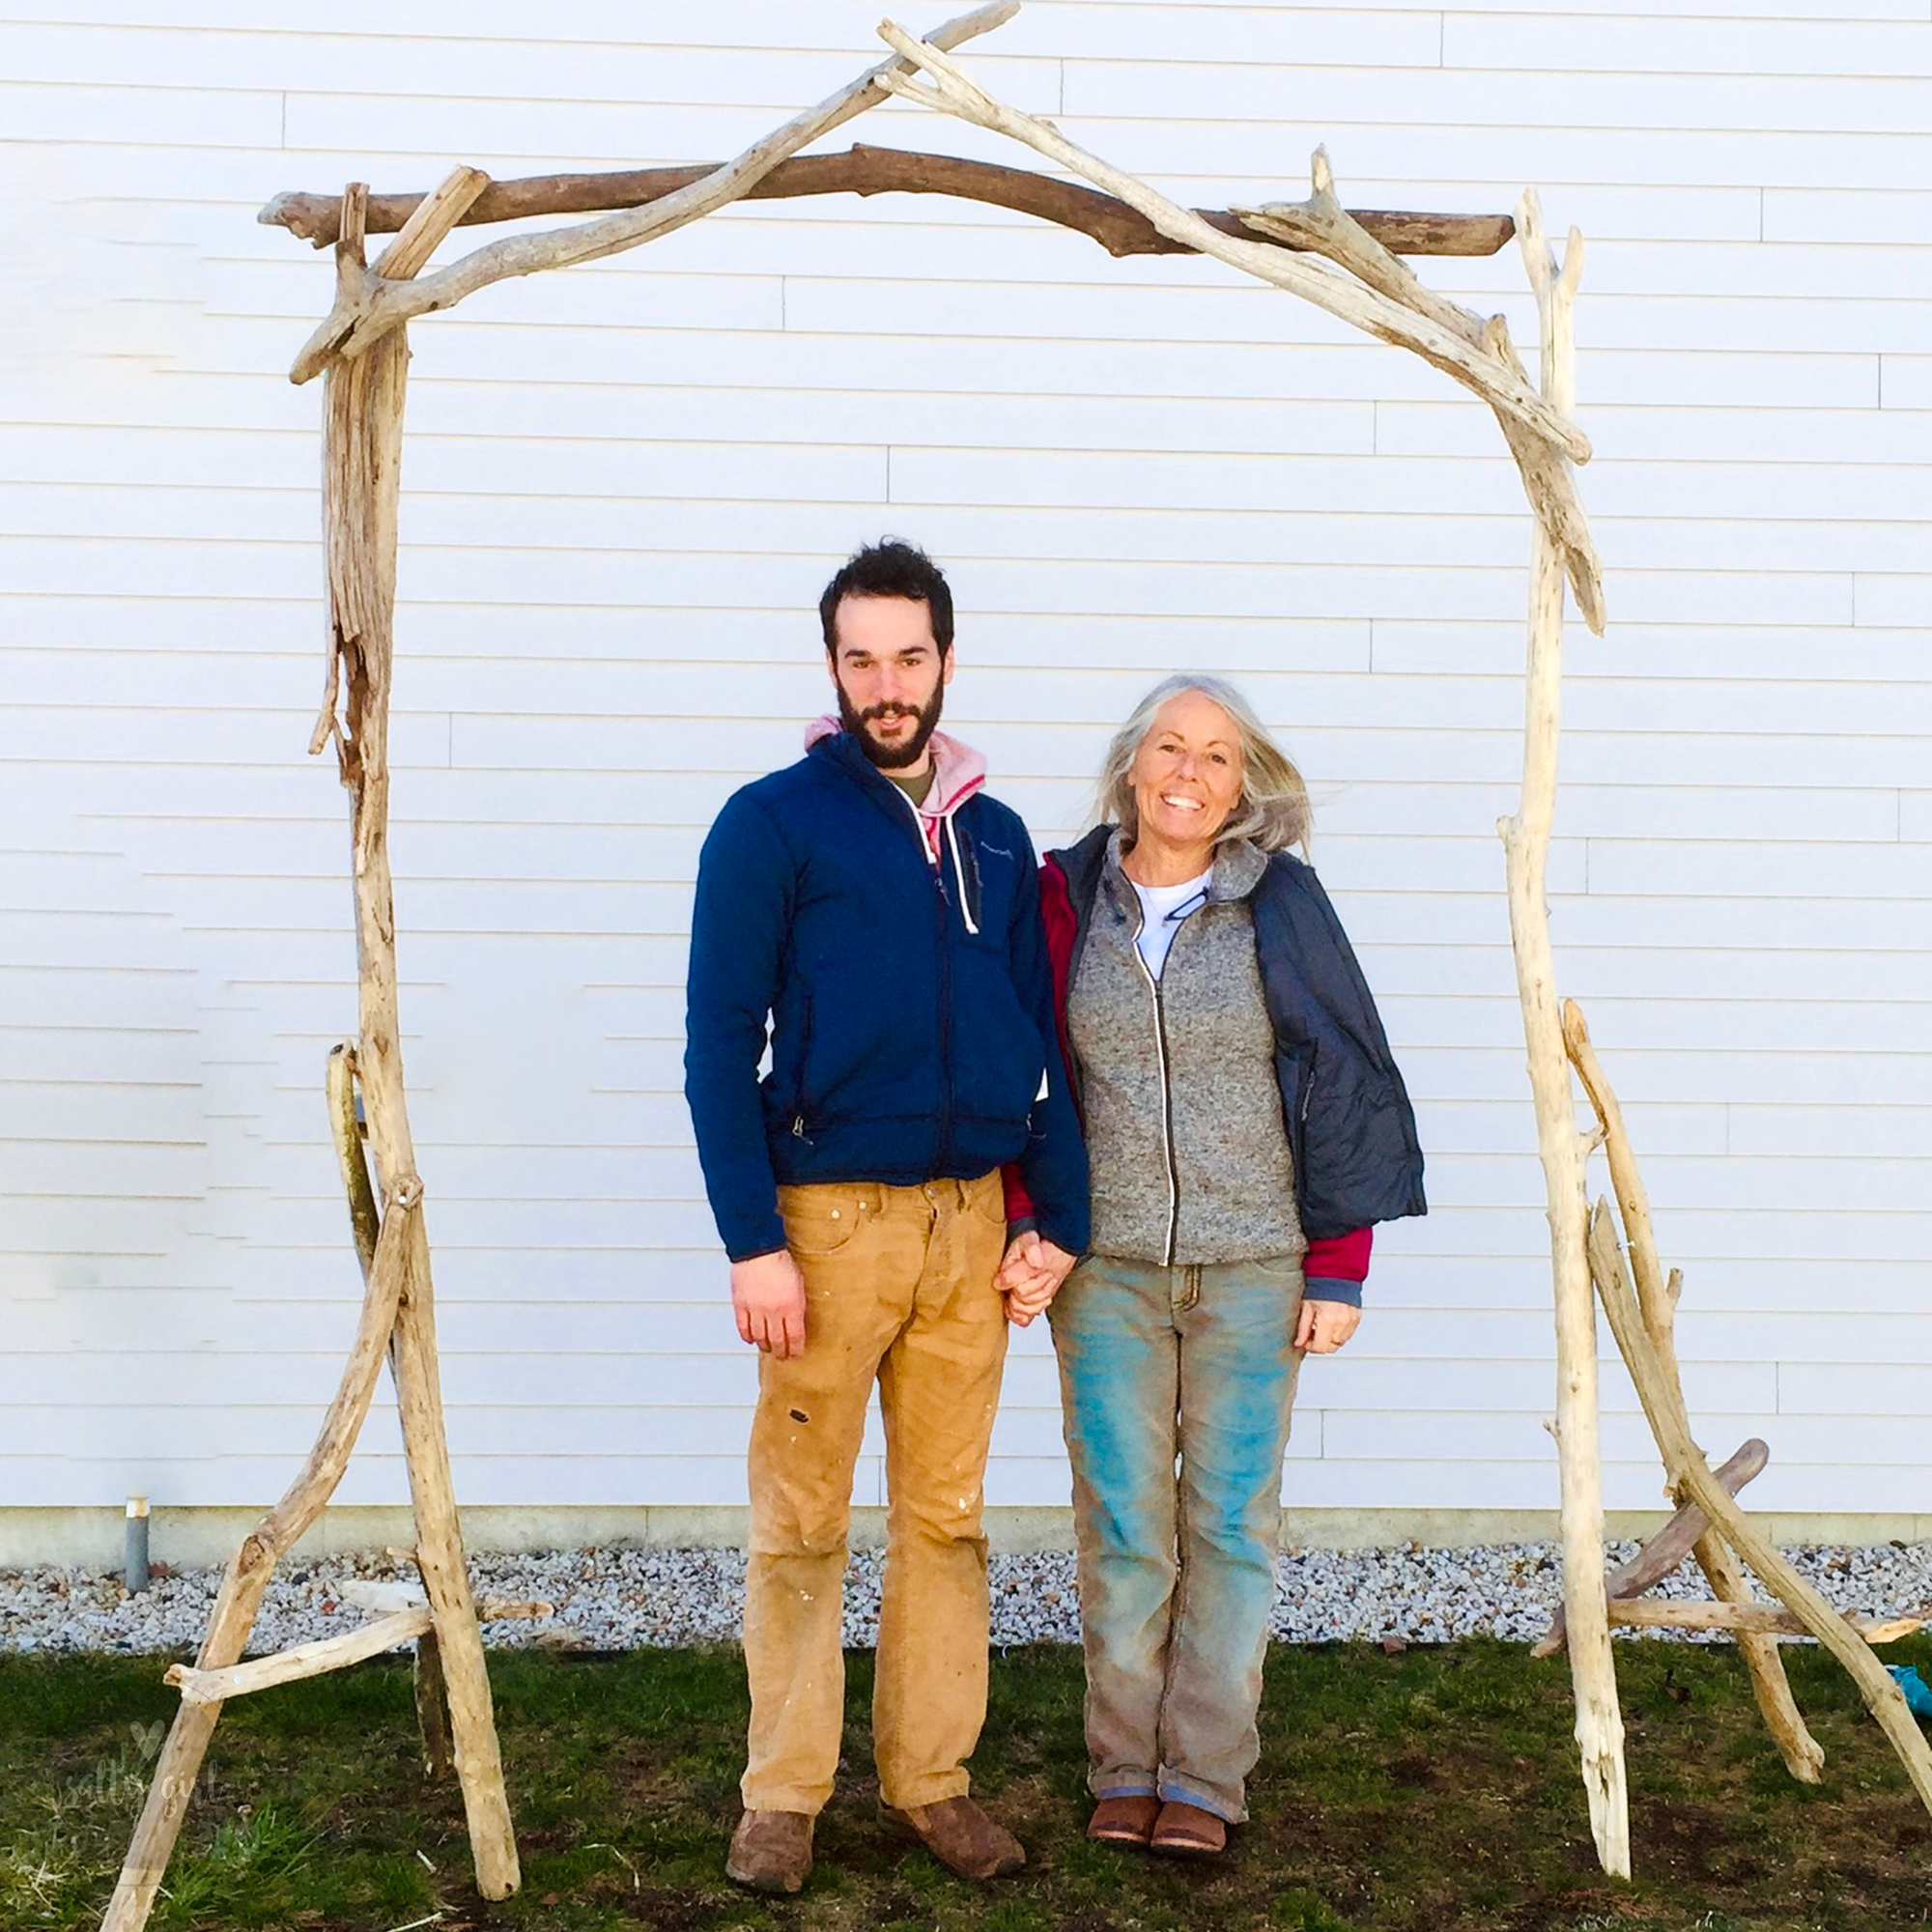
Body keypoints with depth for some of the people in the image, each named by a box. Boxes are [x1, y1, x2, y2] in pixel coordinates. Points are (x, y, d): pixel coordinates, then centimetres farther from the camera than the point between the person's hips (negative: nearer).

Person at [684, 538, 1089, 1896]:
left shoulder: (993, 837, 11)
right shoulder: (774, 823, -4)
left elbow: (1039, 1038, 13)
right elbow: (720, 1043, -8)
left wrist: (1059, 1219, 4)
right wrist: (752, 1240, -14)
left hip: (969, 1215, 4)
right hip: (828, 1212, -4)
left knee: (946, 1514, 11)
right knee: (802, 1520, 3)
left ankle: (933, 1776, 23)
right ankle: (783, 1796, 15)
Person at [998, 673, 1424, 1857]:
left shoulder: (1281, 904, -3)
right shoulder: (1068, 900, 1)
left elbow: (1345, 1083, -1)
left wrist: (1339, 1270, -3)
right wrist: (1028, 1230, -3)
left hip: (1253, 1264, -1)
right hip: (1106, 1268, 1)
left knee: (1231, 1521, 3)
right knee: (1122, 1524, 4)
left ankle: (1206, 1776, 14)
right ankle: (1125, 1766, 17)